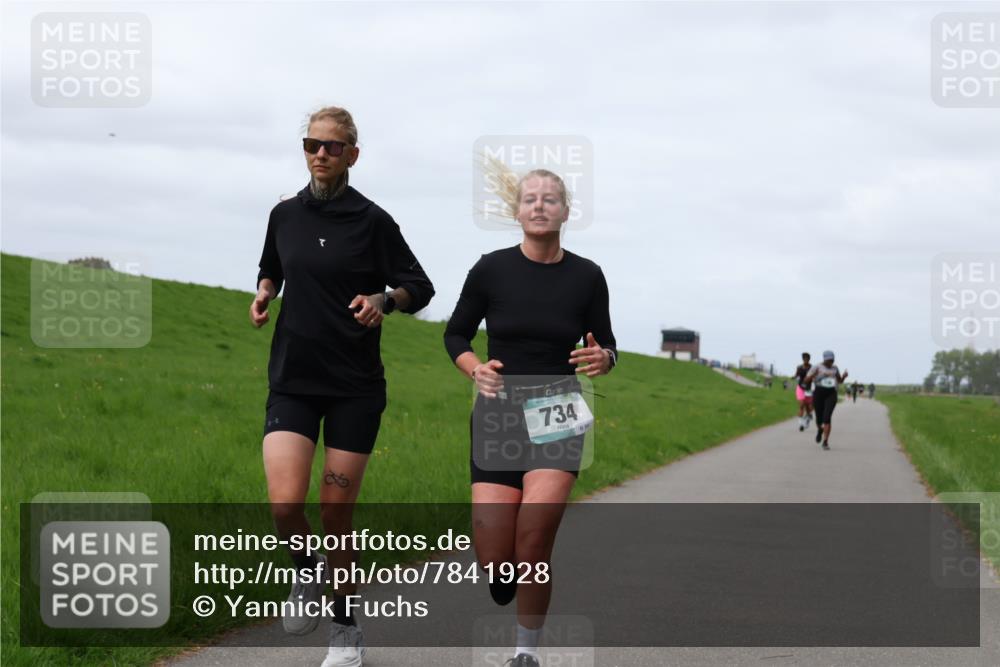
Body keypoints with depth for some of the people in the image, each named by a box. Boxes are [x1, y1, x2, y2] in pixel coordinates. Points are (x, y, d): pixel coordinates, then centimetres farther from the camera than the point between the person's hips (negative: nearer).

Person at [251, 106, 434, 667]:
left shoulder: (372, 220, -4)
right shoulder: (285, 215, 6)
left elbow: (419, 287, 1)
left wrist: (385, 299, -19)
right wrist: (264, 293, 4)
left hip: (355, 387, -2)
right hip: (293, 382, 2)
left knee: (336, 514, 1)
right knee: (286, 505, -16)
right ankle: (308, 574, 17)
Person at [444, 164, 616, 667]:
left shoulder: (586, 277, -1)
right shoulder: (491, 269, -3)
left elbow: (605, 345, 9)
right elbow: (456, 335, 7)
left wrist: (602, 359, -15)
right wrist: (475, 369, -13)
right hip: (498, 412, 1)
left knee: (532, 546, -16)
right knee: (493, 560, -5)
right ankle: (502, 574, 34)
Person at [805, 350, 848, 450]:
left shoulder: (835, 368, 13)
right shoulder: (817, 368, 1)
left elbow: (840, 381, 24)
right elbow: (807, 379, -5)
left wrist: (844, 376, 2)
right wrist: (814, 374, -24)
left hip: (831, 394, 1)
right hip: (819, 393, -1)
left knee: (827, 416, -16)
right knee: (819, 417, 7)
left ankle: (825, 442, -15)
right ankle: (820, 430, 45)